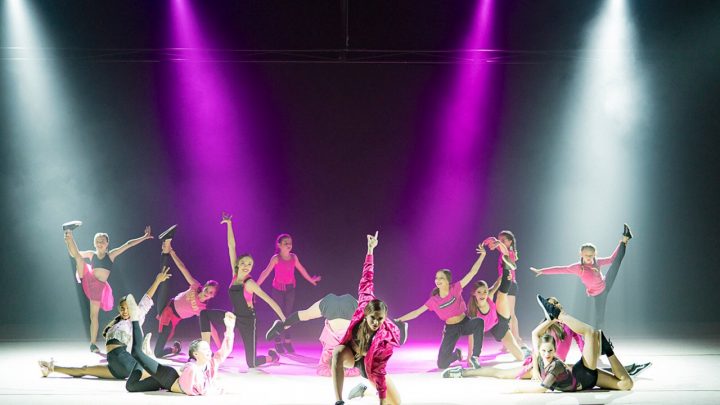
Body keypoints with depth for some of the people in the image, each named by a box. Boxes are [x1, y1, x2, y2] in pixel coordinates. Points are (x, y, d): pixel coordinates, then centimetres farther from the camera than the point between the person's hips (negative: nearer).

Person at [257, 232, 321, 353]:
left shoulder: (293, 257, 1)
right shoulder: (276, 258, -11)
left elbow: (301, 269, 17)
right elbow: (266, 272, -16)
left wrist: (310, 279, 29)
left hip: (290, 289, 3)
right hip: (278, 289, -3)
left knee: (288, 315, 2)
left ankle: (287, 341, 9)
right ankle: (278, 343, 8)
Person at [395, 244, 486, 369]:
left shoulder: (455, 289, -10)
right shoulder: (433, 300, -5)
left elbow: (472, 272, -16)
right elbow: (416, 312, -5)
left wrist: (482, 255, -22)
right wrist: (399, 320, -12)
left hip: (465, 323, -1)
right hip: (451, 329, 1)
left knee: (479, 321, -39)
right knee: (441, 364, -7)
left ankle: (474, 357, -26)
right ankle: (456, 354, 31)